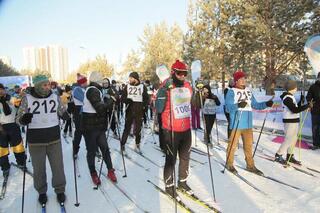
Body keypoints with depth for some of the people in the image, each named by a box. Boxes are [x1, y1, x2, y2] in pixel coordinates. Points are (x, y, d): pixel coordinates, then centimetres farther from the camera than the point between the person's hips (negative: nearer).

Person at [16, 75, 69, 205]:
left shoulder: (55, 97, -2)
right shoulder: (27, 99, -8)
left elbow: (62, 113, 10)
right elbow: (19, 119, -3)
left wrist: (67, 114, -12)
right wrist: (24, 119, -26)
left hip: (54, 139, 1)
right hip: (35, 141, -1)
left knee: (58, 166, 9)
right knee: (38, 168, 12)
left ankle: (60, 190, 29)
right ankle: (41, 192, 33)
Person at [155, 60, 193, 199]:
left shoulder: (188, 86, 5)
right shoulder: (165, 87, -14)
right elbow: (159, 109, -23)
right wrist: (164, 90, -31)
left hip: (186, 129, 6)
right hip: (171, 131, -6)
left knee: (185, 157, 20)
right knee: (171, 159, 6)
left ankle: (182, 181, 40)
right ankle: (169, 186, 26)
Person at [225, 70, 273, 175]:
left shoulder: (248, 91, 12)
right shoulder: (231, 92, -7)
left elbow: (255, 105, 13)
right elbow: (228, 107, -17)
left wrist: (266, 104, -2)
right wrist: (238, 105, -35)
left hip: (248, 124, 6)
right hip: (236, 124, -6)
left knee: (249, 145, 13)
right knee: (233, 145, 4)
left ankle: (250, 165, 24)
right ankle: (229, 164, 20)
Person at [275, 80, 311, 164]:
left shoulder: (290, 97, 13)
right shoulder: (287, 98, -18)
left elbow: (296, 107, 19)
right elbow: (295, 110, -25)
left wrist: (301, 101, 14)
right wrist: (307, 106, -21)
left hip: (294, 121, 10)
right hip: (290, 122, -10)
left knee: (294, 139, 14)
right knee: (288, 139, -5)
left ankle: (290, 156, 25)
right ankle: (278, 156, 5)